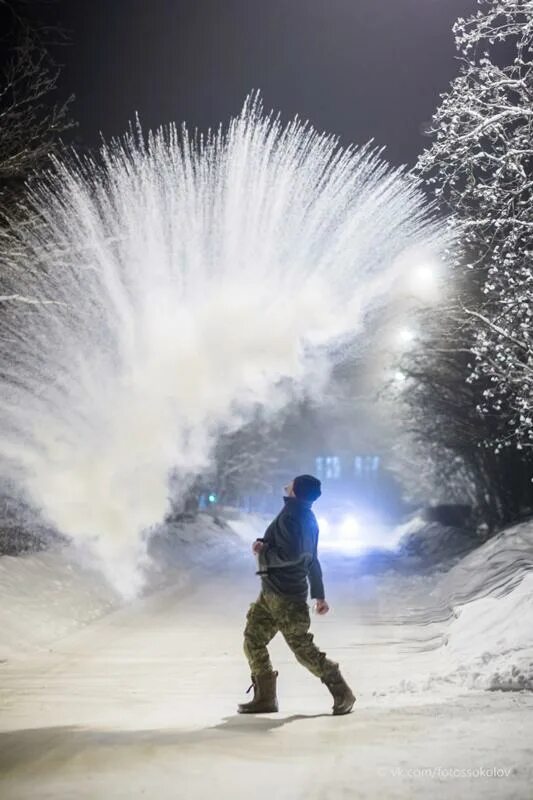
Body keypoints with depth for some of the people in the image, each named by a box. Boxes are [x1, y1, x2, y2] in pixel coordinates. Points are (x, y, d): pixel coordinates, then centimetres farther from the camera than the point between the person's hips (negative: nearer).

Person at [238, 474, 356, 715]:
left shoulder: (291, 516, -18)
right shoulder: (307, 518, 13)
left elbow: (290, 555, -29)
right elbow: (311, 559, 19)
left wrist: (263, 552, -13)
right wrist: (319, 594, 24)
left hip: (285, 597, -10)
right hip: (271, 594, 10)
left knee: (303, 649, -4)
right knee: (253, 642, 10)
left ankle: (342, 693, 7)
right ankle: (264, 698, 15)